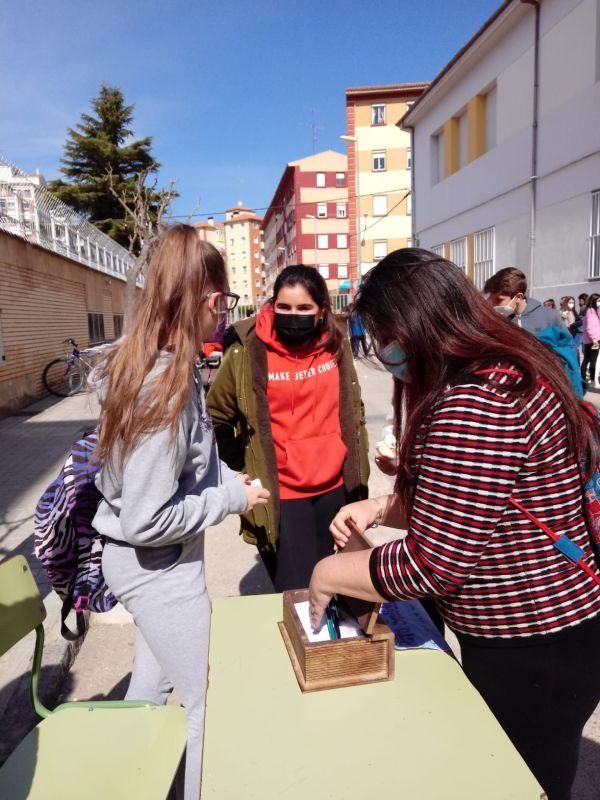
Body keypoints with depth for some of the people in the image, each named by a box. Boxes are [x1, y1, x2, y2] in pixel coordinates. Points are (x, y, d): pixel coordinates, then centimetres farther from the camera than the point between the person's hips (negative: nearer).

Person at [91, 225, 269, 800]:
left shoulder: (146, 364, -2)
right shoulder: (165, 389, -31)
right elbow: (145, 521, -28)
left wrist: (228, 477, 1)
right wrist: (232, 499, -18)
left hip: (154, 562, 9)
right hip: (158, 567, -9)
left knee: (155, 677, 29)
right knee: (208, 702, 12)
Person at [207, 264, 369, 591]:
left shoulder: (336, 345, 0)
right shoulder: (247, 352, -14)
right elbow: (216, 416, 0)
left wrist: (358, 466, 12)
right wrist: (241, 467, -1)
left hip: (334, 487, 4)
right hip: (279, 494, -4)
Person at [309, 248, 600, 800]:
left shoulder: (474, 404, -30)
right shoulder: (508, 375, 4)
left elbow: (429, 565, -27)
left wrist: (328, 574, -12)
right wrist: (383, 507, 1)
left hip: (532, 654, -9)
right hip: (532, 634, 9)